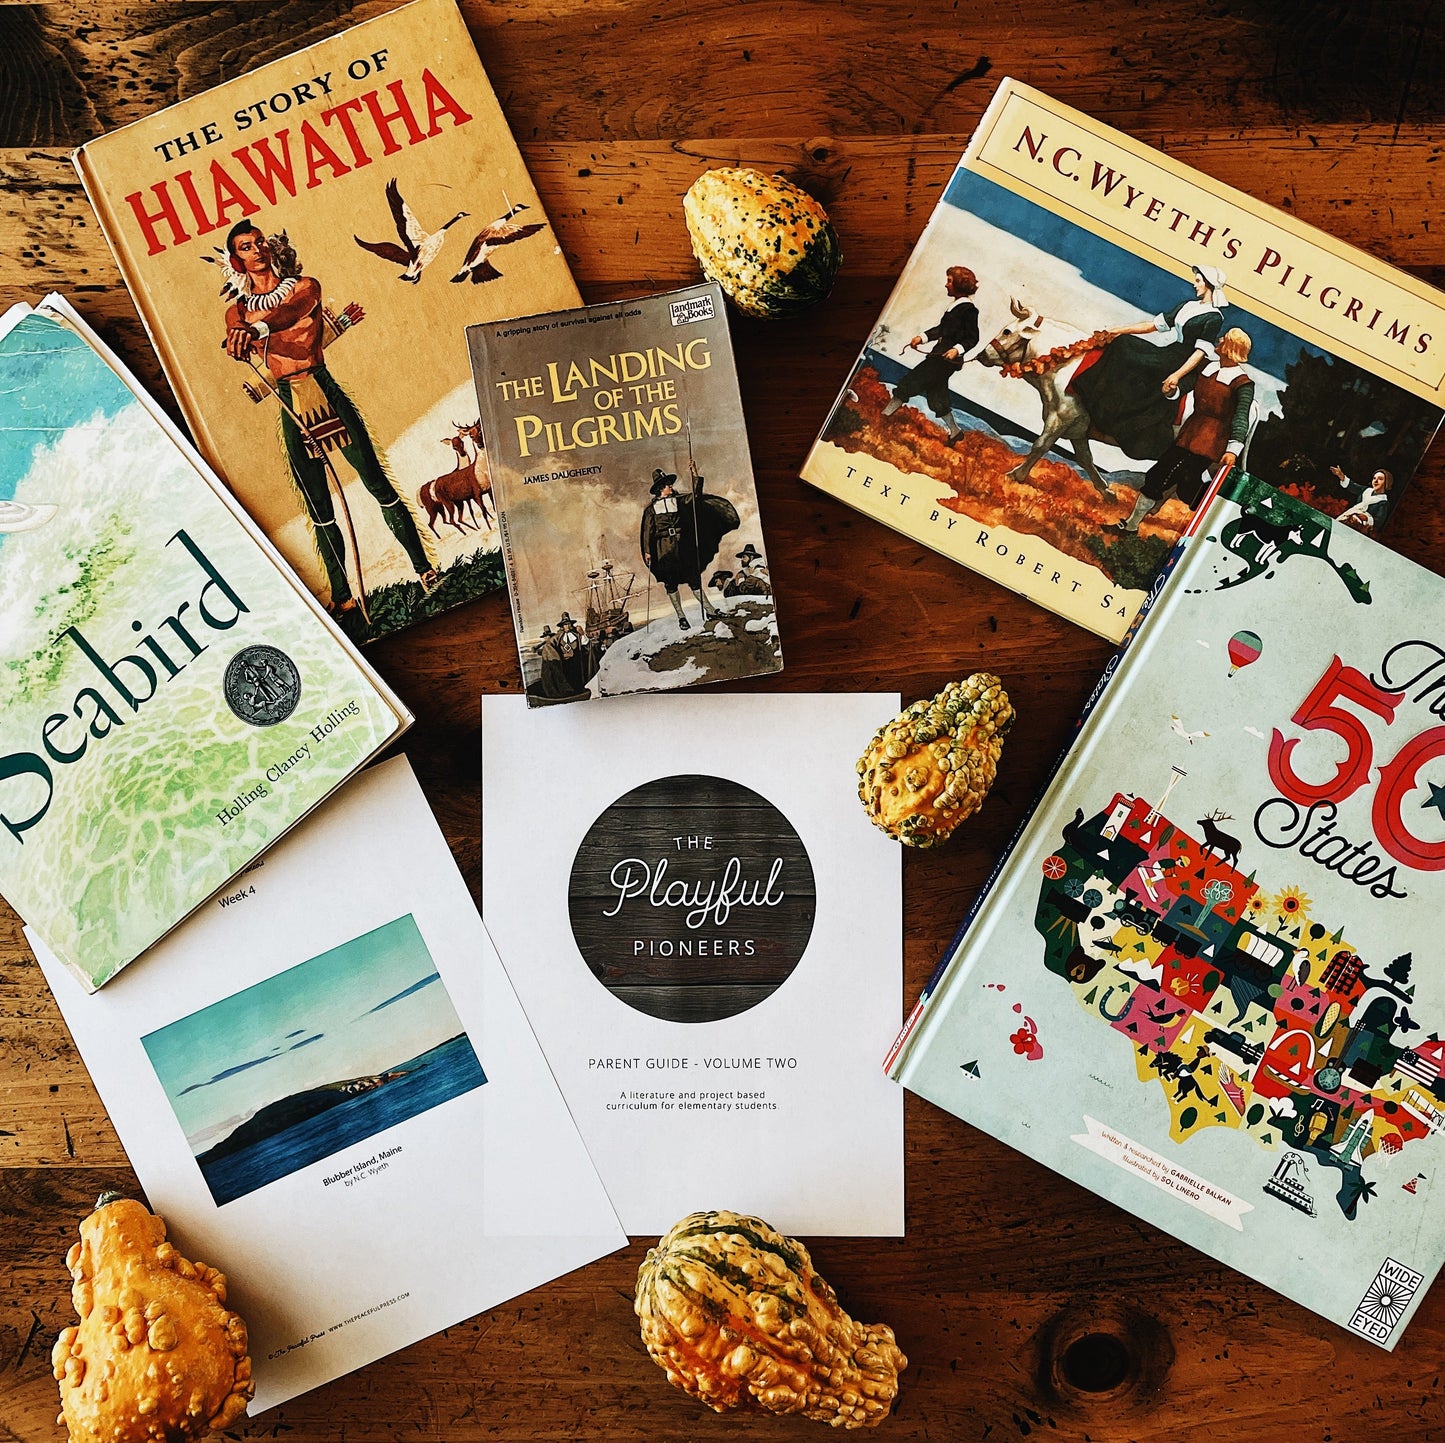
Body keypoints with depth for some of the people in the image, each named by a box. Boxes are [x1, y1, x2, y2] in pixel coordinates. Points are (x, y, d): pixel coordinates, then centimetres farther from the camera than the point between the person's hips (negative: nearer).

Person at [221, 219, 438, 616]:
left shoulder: (305, 286, 5)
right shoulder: (237, 312, 13)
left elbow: (289, 312, -16)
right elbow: (238, 348, -4)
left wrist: (256, 329, -34)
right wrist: (240, 340, -23)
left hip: (325, 391, -2)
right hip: (290, 405, 2)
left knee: (377, 484, -1)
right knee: (318, 507, 4)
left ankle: (423, 566, 7)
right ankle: (341, 594, 10)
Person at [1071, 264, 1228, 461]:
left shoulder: (1214, 318, -11)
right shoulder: (1189, 305, 14)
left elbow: (1201, 352, -18)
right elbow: (1155, 324, 15)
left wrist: (1177, 375, -30)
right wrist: (1122, 330, 9)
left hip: (1181, 363, -9)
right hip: (1165, 352, 9)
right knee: (1122, 343, -4)